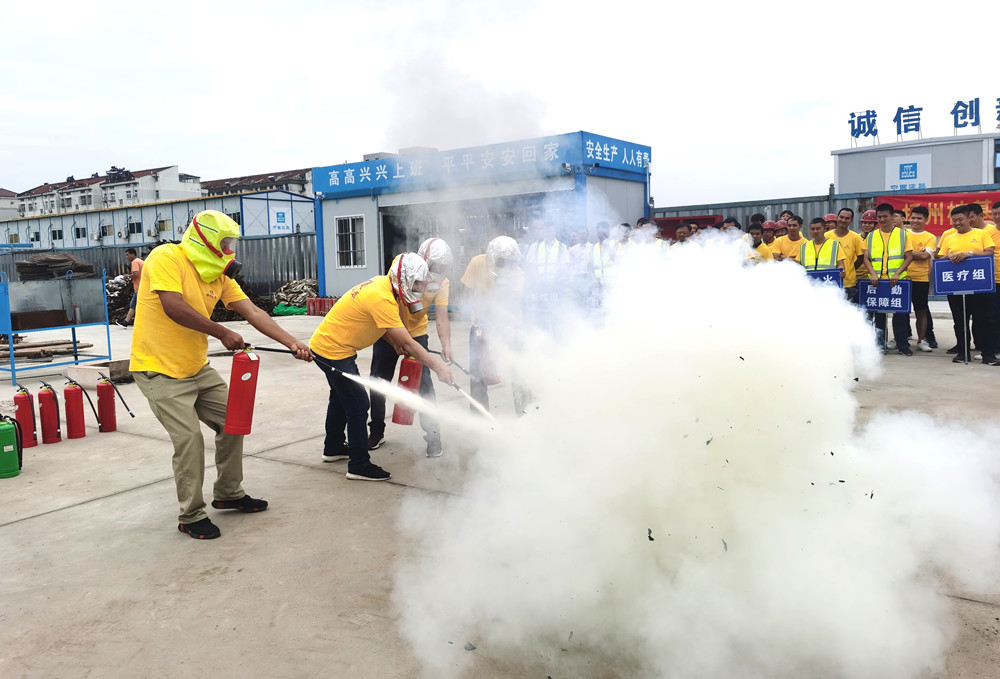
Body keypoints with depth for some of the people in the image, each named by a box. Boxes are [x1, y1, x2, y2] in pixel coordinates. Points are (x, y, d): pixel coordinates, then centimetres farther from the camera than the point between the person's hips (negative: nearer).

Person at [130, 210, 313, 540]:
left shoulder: (219, 275, 6)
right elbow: (173, 306, -28)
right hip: (159, 370, -8)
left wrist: (291, 342, -13)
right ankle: (191, 516, 6)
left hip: (197, 368, 8)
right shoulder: (167, 258, -16)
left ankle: (229, 494, 28)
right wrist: (223, 334, -21)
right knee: (189, 438, -12)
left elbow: (252, 312, -1)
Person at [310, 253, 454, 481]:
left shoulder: (383, 284, -1)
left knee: (341, 396, 26)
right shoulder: (382, 298, -29)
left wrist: (395, 344, -3)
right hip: (332, 350, -11)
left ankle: (333, 448, 44)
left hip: (326, 345, 11)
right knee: (357, 404, -8)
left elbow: (379, 323, 12)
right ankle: (359, 465, 1)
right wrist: (438, 367, -25)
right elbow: (407, 343, -29)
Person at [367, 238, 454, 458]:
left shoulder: (442, 283, -16)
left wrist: (446, 345, -40)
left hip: (416, 333, 1)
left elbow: (441, 318, -22)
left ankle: (432, 434, 0)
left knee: (423, 383, -11)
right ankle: (376, 432, 24)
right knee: (378, 381, 6)